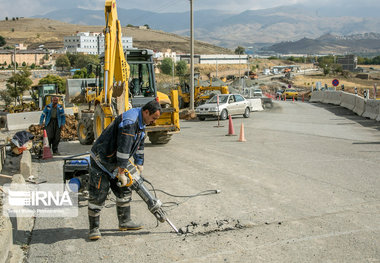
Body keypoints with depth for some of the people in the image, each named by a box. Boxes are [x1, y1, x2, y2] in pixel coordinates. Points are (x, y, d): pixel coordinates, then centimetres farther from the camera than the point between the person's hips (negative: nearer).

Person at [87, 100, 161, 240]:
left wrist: (139, 164, 20)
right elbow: (123, 148, -30)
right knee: (97, 195, -4)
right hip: (102, 161, -10)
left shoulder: (141, 122, 5)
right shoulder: (129, 122, -29)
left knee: (124, 191, 14)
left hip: (115, 161, 10)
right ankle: (94, 228, 5)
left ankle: (124, 222, 25)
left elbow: (140, 144, 17)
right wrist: (121, 172, -26)